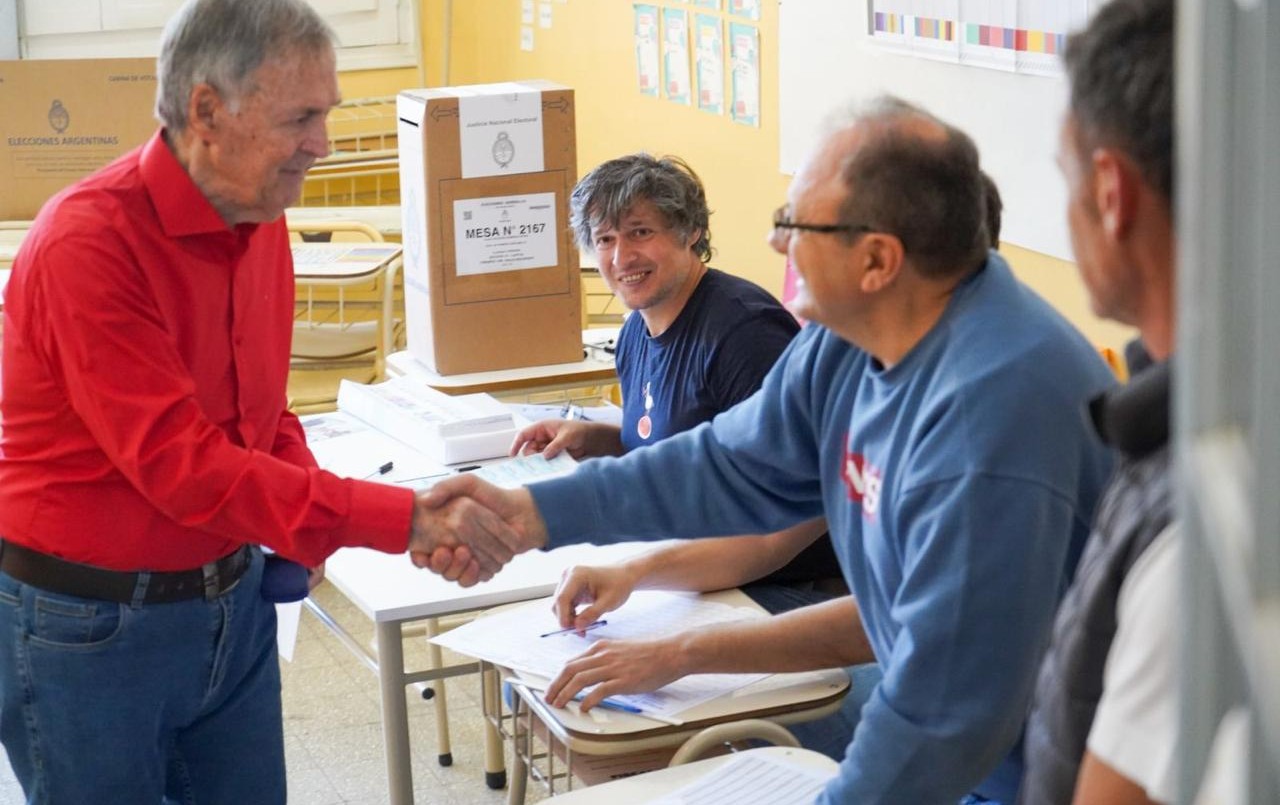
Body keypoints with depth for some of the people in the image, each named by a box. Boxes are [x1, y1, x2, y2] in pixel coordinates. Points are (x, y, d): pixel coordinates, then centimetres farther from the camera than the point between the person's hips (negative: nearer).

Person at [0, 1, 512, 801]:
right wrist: (401, 520, -29)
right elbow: (179, 463, -27)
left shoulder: (261, 223, 2)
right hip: (90, 624, -6)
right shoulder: (88, 240, -23)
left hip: (232, 600, 7)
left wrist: (312, 533, -5)